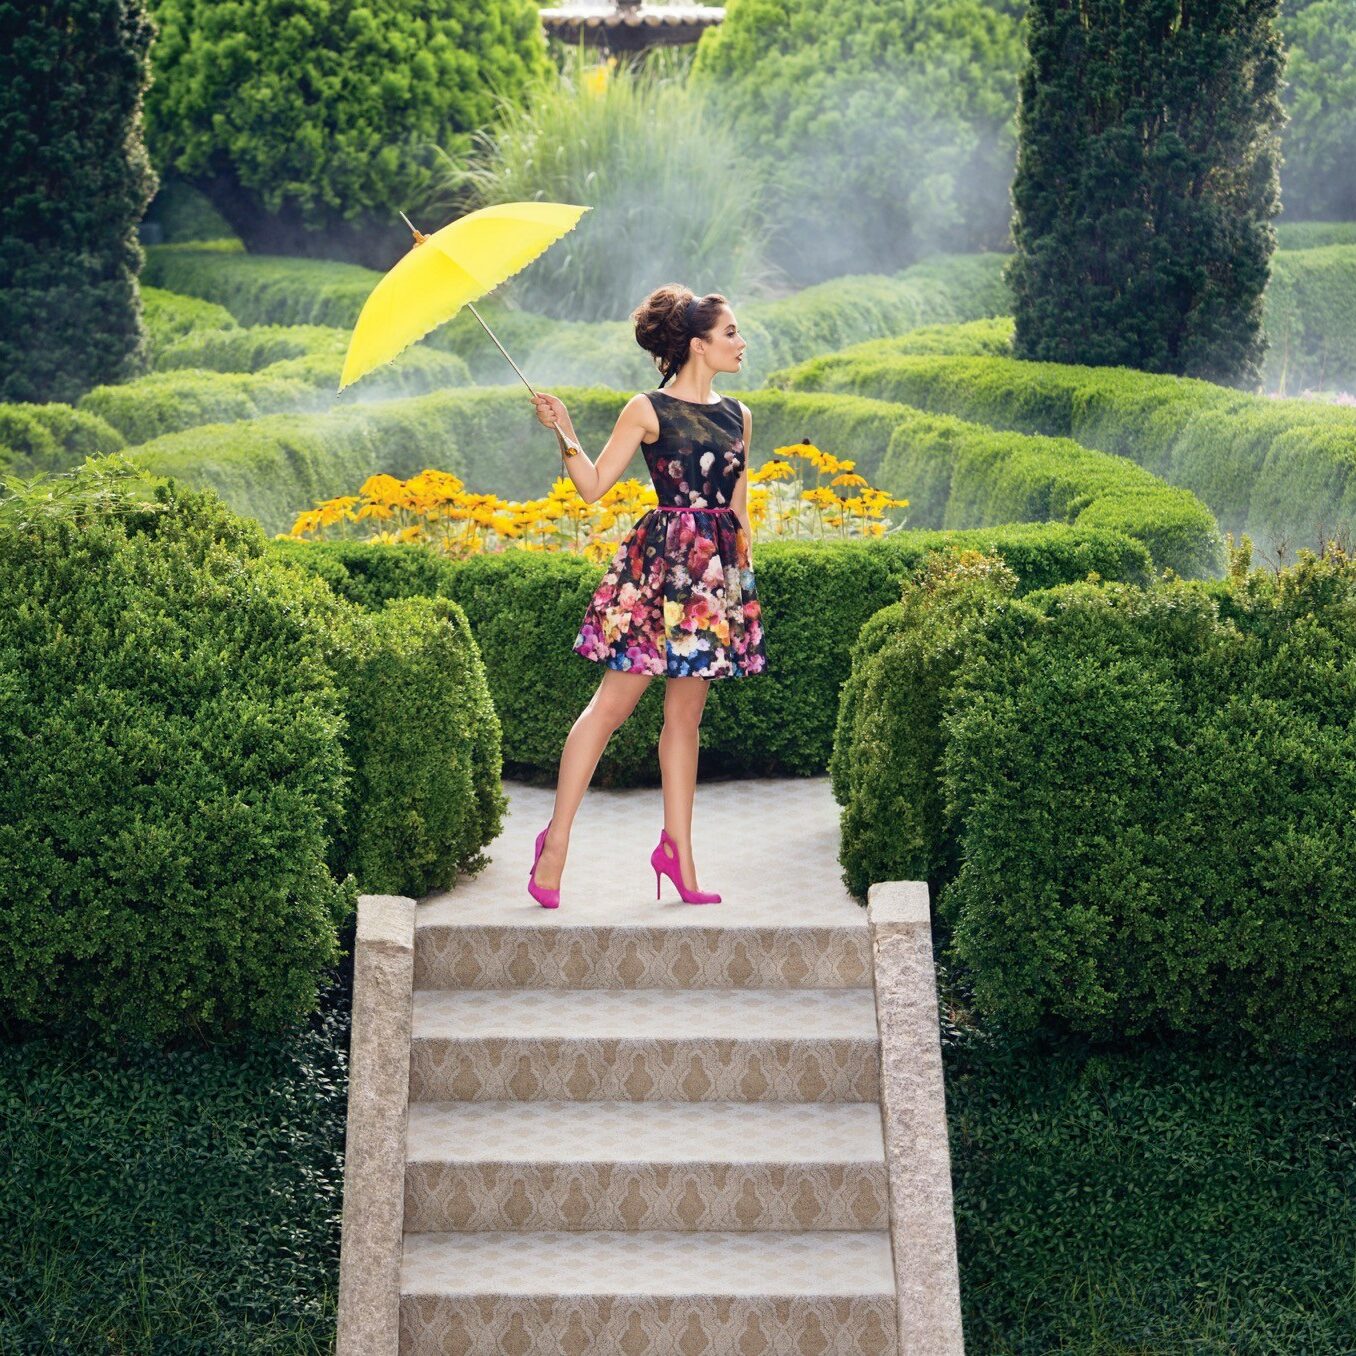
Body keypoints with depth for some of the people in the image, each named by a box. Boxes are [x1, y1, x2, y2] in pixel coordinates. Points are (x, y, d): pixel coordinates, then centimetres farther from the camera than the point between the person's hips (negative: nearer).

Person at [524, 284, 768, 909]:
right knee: (612, 703, -6)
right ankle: (556, 840, -2)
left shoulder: (737, 416, 13)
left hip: (717, 574, 6)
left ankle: (678, 850, 11)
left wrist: (746, 574, 16)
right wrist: (565, 433, -16)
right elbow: (593, 485, -5)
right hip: (660, 563, -6)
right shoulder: (648, 410, -3)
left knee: (686, 712, 8)